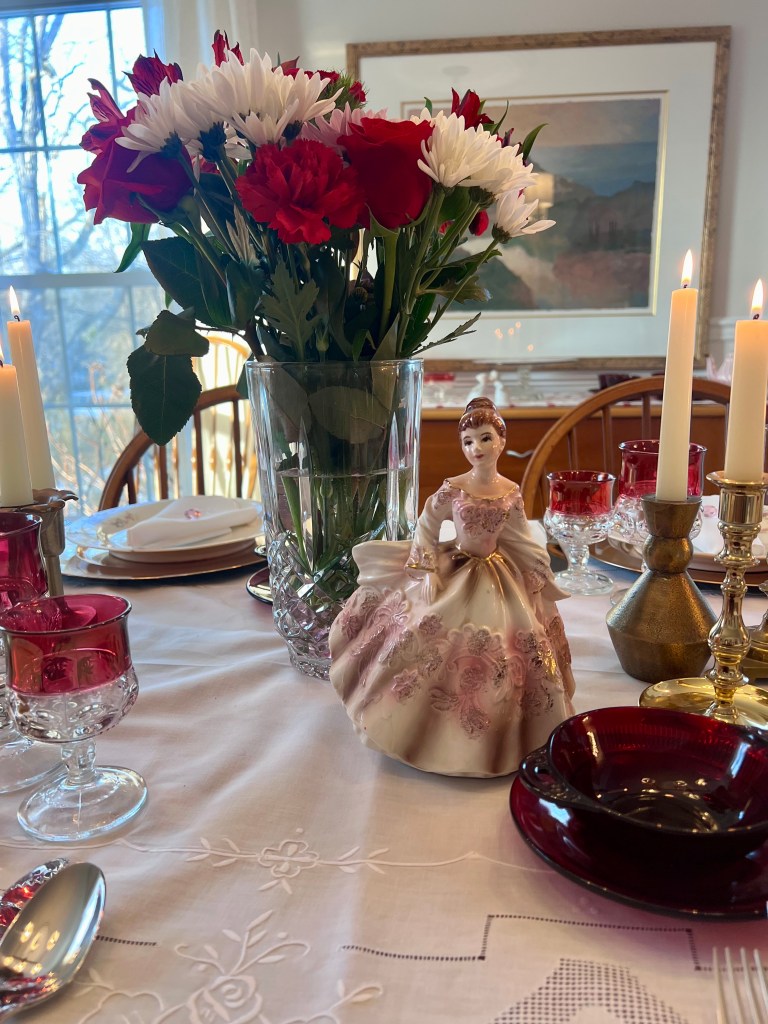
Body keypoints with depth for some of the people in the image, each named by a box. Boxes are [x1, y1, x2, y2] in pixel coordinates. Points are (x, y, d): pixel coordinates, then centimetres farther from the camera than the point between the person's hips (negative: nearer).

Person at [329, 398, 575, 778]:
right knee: (427, 634, -7)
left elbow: (519, 540, 8)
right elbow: (426, 528, -4)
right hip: (452, 573, -2)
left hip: (499, 578, 3)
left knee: (517, 644, 2)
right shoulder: (453, 489, -12)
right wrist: (427, 573, -10)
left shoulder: (511, 492, -4)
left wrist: (538, 577, 8)